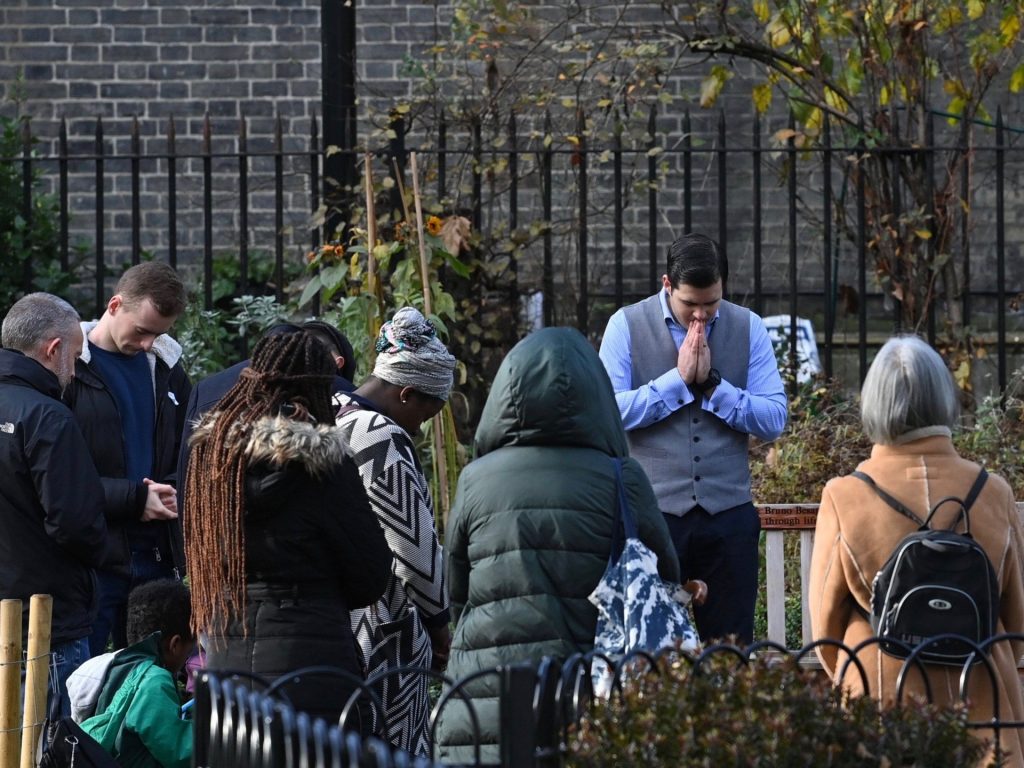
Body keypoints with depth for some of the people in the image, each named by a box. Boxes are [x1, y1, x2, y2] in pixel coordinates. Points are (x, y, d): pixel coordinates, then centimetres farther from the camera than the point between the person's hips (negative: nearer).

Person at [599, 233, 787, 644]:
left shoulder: (748, 328, 7)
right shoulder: (627, 326, 1)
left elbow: (774, 418, 0)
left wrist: (711, 383, -9)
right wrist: (679, 380, -12)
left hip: (728, 515, 2)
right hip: (652, 513, -2)